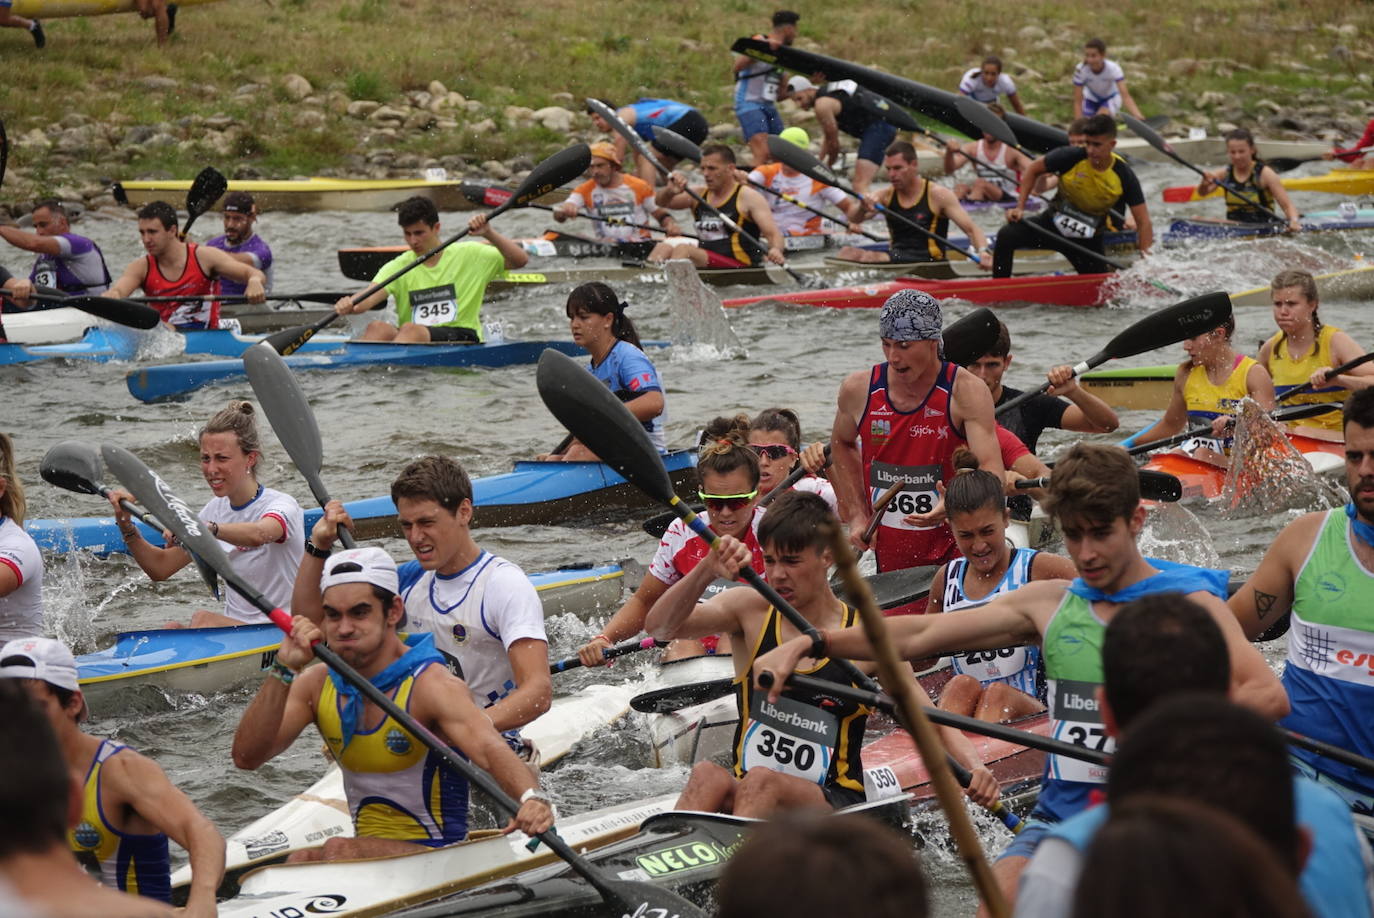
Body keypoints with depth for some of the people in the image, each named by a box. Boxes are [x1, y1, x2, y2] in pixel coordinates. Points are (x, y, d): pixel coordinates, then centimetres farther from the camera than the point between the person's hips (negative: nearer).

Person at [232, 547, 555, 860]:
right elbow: (247, 757, -9)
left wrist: (532, 798, -55)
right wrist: (283, 671, -21)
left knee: (338, 852, -30)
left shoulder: (432, 686, -17)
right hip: (367, 847, 4)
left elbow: (489, 748, -33)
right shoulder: (317, 685, 1)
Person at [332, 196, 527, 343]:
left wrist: (489, 234, -13)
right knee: (377, 327, -29)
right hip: (415, 339, 3)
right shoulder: (398, 267, 10)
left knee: (411, 329, -34)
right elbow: (369, 298, -7)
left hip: (462, 338, -3)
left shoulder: (467, 255, 8)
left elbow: (520, 260, 2)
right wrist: (349, 306, -31)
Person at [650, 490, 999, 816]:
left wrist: (974, 768, -23)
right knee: (707, 776, -32)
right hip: (743, 790, 2)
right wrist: (707, 570, -29)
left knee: (762, 783, -33)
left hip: (835, 803, -2)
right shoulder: (750, 610, 2)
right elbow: (659, 627, -11)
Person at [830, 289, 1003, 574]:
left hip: (954, 557, -4)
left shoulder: (966, 393, -9)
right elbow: (842, 445, 24)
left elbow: (992, 473, -16)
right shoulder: (858, 389, 2)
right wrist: (858, 516, 15)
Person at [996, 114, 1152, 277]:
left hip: (1090, 241, 1)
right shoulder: (1070, 157, -19)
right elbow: (1033, 170, -2)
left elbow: (1144, 222, -17)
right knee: (1006, 236, -24)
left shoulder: (1124, 177, -18)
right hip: (1053, 225, 0)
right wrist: (1020, 207, -10)